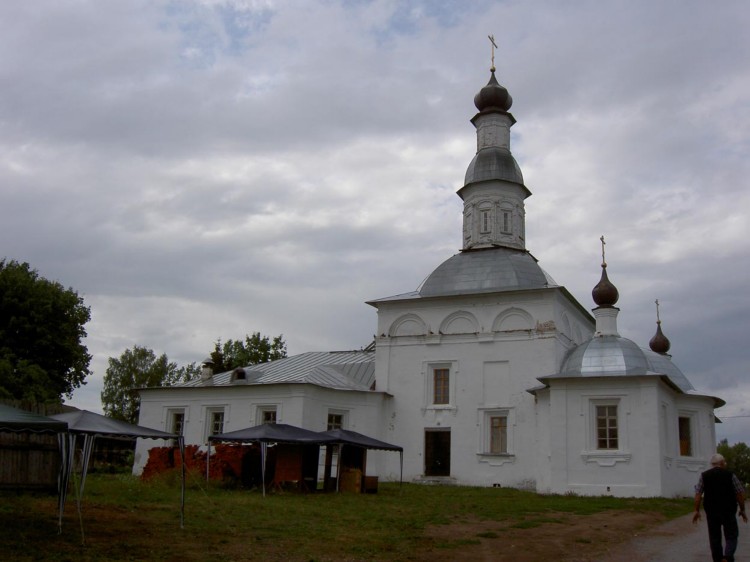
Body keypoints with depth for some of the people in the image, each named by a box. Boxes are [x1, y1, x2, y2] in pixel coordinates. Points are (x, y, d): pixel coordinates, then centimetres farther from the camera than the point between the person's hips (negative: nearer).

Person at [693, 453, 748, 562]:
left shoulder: (704, 476, 3)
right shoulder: (730, 475, -3)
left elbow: (698, 494, -1)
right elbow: (740, 493, -2)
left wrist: (697, 510, 2)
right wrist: (742, 510, 8)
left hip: (711, 512, 2)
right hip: (728, 512, -2)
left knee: (714, 538, 12)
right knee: (731, 537, 4)